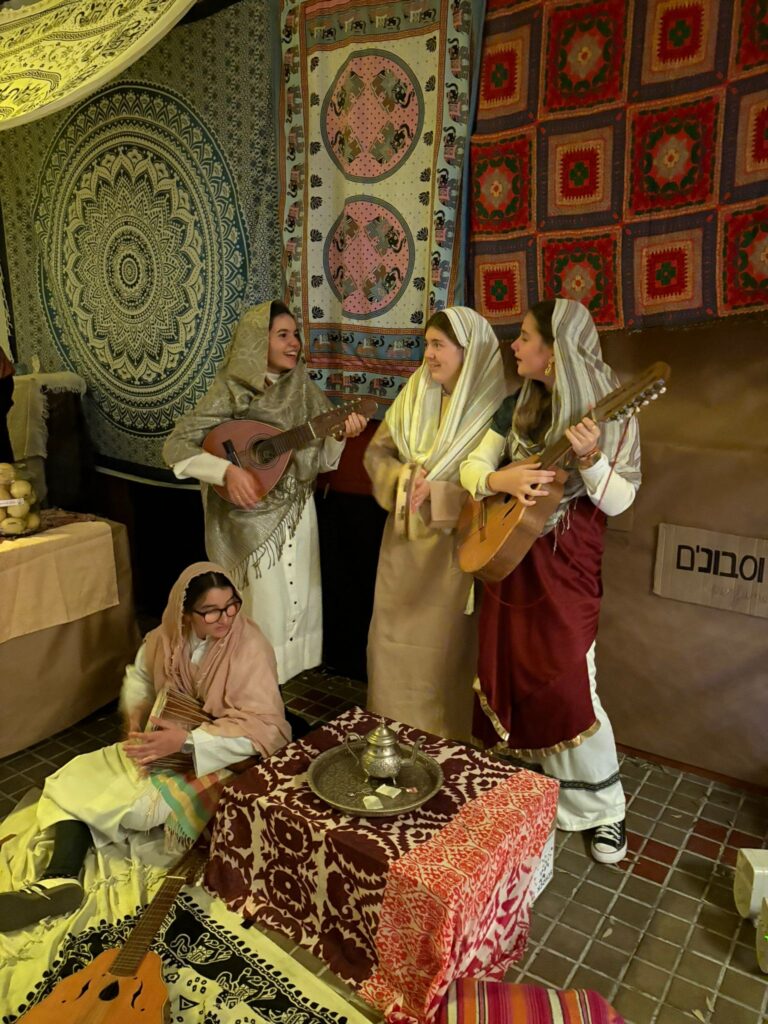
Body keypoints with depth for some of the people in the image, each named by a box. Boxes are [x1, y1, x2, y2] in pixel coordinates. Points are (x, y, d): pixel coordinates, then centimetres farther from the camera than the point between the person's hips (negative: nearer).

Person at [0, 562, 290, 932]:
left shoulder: (250, 647, -24)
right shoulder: (168, 637, -7)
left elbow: (263, 729, -28)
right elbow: (138, 674, 15)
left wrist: (187, 740, -33)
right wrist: (136, 712, -6)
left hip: (218, 757, -6)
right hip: (164, 743, 7)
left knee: (141, 804, -27)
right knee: (72, 781, -5)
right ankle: (59, 880, -22)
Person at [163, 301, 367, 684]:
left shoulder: (303, 390, 1)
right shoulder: (231, 391, -13)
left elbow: (320, 457, 4)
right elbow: (176, 446, -16)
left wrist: (341, 434, -17)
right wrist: (228, 470, -29)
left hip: (297, 515, 5)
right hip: (251, 520, -5)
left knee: (299, 603, 13)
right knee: (262, 610, 4)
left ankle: (296, 679, 34)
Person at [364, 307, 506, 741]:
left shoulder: (494, 408, -13)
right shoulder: (414, 394, 2)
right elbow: (376, 451, 6)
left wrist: (437, 492, -22)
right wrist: (402, 480, -13)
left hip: (453, 546, -5)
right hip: (404, 540, 5)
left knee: (443, 648, 7)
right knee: (394, 640, 14)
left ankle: (444, 744, 27)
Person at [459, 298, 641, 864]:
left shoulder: (607, 410, -9)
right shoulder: (518, 407, 6)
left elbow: (619, 501, -12)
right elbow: (471, 467, 5)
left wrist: (590, 459, -30)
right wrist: (500, 479, -17)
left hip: (565, 569, -5)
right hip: (506, 560, 5)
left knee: (567, 688, -4)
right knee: (506, 679, 12)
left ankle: (604, 810, 18)